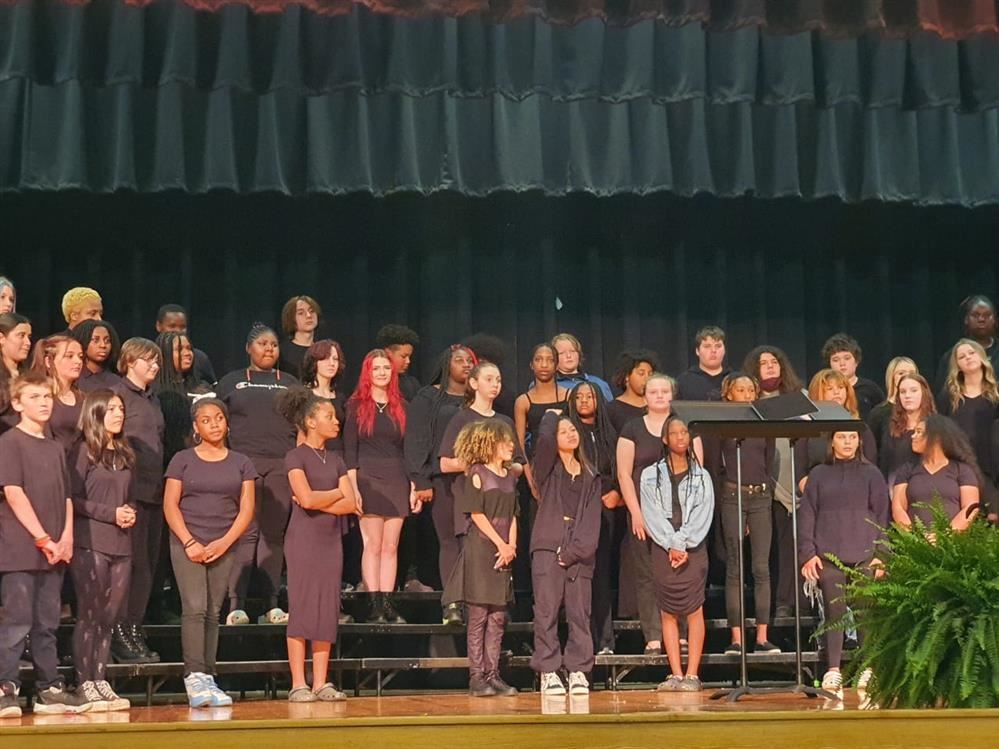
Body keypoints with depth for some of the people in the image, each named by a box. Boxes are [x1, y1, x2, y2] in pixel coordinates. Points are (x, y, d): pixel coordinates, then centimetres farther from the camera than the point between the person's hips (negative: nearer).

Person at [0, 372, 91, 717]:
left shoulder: (56, 448, 17)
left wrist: (66, 537, 2)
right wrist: (43, 538, -15)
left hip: (53, 552, 7)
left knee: (48, 623, 10)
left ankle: (49, 691, 14)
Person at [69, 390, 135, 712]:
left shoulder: (123, 453, 17)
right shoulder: (83, 450, -3)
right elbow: (73, 499, -8)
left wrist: (129, 513, 4)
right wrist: (111, 513, -12)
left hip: (121, 544, 6)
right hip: (90, 543, -6)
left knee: (110, 616, 6)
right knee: (89, 615, -4)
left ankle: (100, 680, 13)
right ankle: (85, 683, 1)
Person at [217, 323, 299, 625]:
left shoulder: (290, 383, 18)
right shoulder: (231, 382, 13)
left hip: (282, 465, 2)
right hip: (244, 463, -2)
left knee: (274, 535, 0)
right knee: (245, 533, -8)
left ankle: (270, 605, 2)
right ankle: (236, 605, -9)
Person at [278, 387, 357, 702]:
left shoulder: (335, 459, 14)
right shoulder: (296, 456, -4)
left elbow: (350, 504, 4)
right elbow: (307, 499, -18)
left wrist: (319, 501, -8)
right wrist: (336, 493, -2)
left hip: (331, 540, 6)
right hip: (303, 539, -6)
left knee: (328, 611, 3)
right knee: (301, 609, -6)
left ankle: (321, 683, 6)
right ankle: (298, 685, -4)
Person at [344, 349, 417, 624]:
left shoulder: (401, 406, 13)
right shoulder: (357, 405, 3)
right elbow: (349, 449, -1)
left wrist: (413, 488, 8)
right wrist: (353, 488, -11)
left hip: (397, 481, 3)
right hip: (368, 479, -3)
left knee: (391, 547, 2)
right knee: (374, 545, -5)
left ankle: (388, 603, 3)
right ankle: (374, 605, -3)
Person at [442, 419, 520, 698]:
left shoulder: (511, 475, 16)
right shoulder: (477, 473, -3)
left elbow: (512, 515, 16)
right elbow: (476, 513, -9)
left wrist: (511, 545, 1)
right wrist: (500, 544, -10)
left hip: (503, 554, 6)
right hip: (480, 550, -6)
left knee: (498, 616, 5)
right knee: (478, 614, -4)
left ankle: (493, 674, 9)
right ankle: (476, 676, -2)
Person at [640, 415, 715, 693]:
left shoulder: (701, 477, 9)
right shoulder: (651, 476, 8)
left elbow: (702, 516, -1)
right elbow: (652, 516, 0)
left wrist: (683, 545, -11)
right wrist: (672, 546, -11)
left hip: (694, 549, -1)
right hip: (664, 549, 1)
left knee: (694, 610, -6)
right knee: (668, 612, -1)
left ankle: (692, 675, -7)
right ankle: (676, 675, 1)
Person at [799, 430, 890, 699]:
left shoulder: (871, 474, 9)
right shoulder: (818, 475, 10)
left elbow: (881, 514, 6)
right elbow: (806, 515, 7)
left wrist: (881, 554, -2)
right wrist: (807, 553, -1)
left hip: (864, 556, 0)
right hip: (829, 556, 0)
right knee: (834, 613, -1)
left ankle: (868, 671, 8)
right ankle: (833, 672, 2)